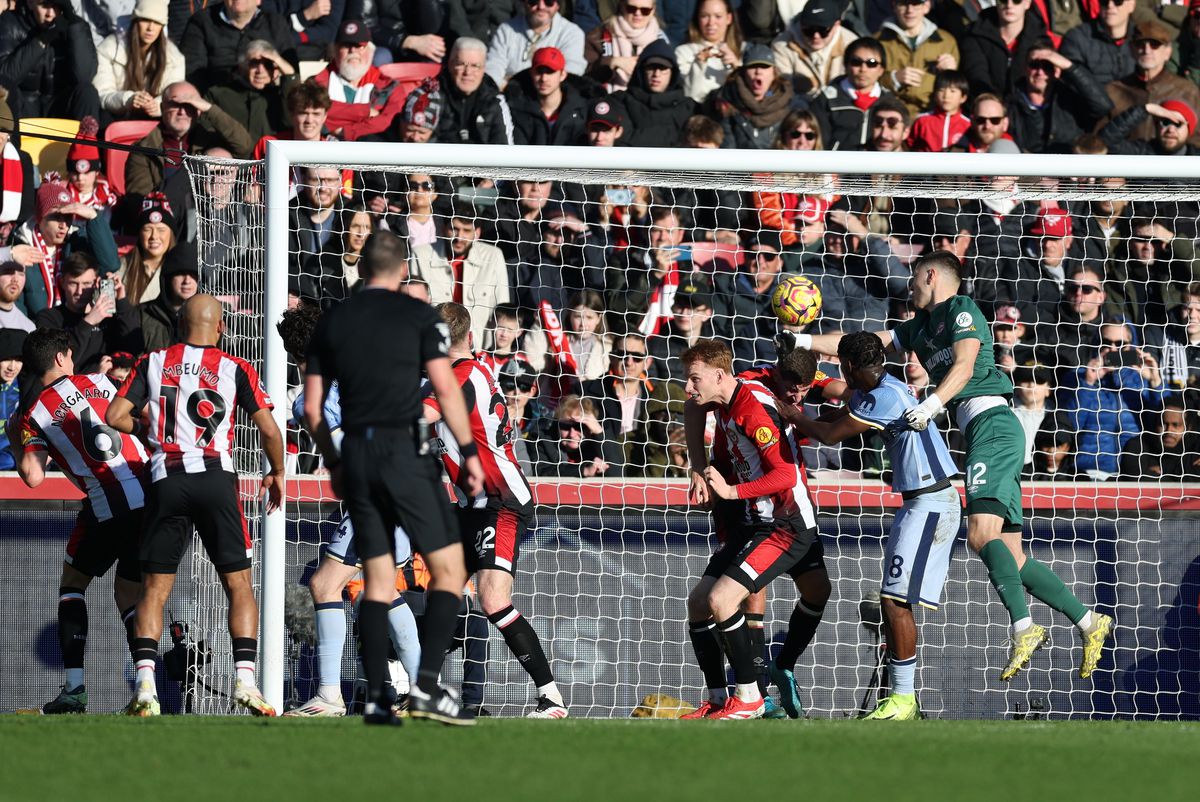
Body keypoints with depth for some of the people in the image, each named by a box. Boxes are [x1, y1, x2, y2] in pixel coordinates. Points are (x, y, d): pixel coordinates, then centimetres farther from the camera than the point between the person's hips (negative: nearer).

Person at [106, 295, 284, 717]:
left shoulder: (153, 363, 8)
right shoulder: (235, 369, 4)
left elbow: (115, 417, 2)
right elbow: (269, 430, 0)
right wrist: (277, 473, 18)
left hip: (166, 480, 1)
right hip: (216, 476, -1)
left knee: (154, 587, 6)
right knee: (238, 584, 6)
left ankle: (145, 686, -7)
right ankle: (245, 680, -6)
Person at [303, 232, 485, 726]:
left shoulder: (332, 322, 11)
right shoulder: (418, 315, 0)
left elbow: (312, 407, 11)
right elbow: (445, 388, -8)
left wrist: (333, 464, 22)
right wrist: (469, 452, -1)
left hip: (356, 456, 4)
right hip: (404, 449, -4)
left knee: (378, 580, 9)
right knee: (448, 569, 1)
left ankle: (375, 699, 2)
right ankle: (427, 685, -14)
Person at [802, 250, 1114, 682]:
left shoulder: (961, 309, 3)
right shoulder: (919, 327, 27)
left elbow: (964, 366, -12)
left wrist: (931, 404, -25)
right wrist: (805, 342, 21)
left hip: (992, 422, -9)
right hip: (980, 434, 9)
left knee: (983, 533, -24)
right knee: (1010, 555, 1)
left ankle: (1024, 628, -33)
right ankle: (1089, 622, 1)